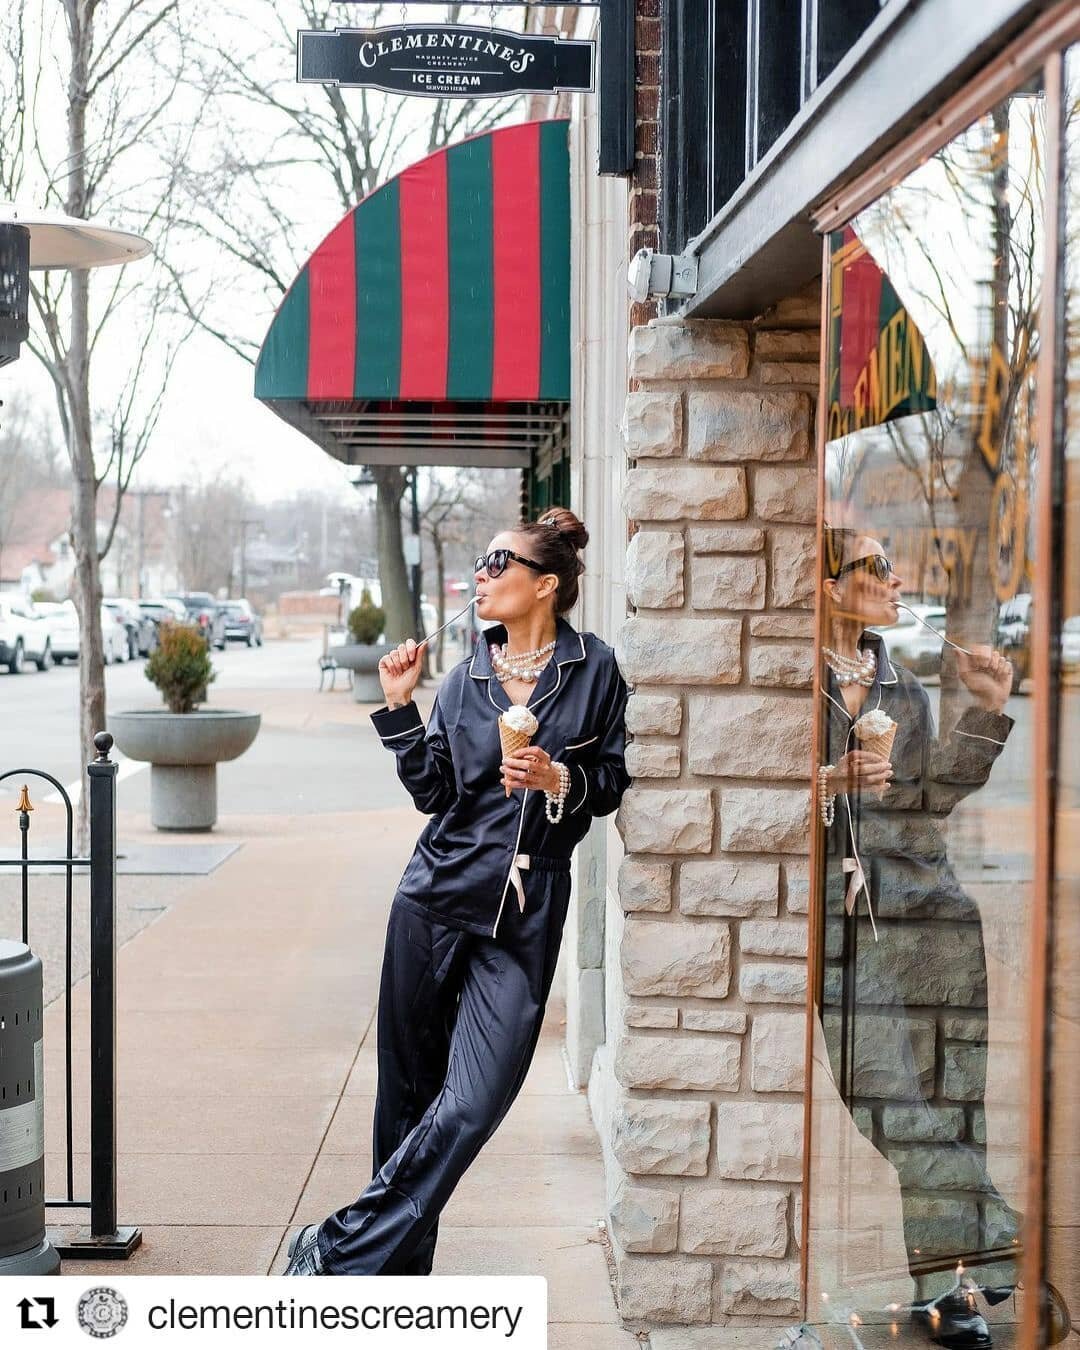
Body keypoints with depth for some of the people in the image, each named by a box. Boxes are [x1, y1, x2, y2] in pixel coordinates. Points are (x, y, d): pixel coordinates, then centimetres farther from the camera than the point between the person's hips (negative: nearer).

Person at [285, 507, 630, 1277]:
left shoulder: (595, 670, 0)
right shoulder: (467, 678, 8)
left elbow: (614, 782, 4)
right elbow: (432, 791, 6)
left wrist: (559, 780, -14)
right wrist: (399, 705, -1)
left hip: (527, 919, -2)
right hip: (439, 897, 3)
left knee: (472, 1104, -11)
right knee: (411, 1089, 8)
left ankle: (340, 1250, 0)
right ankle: (400, 1266, 23)